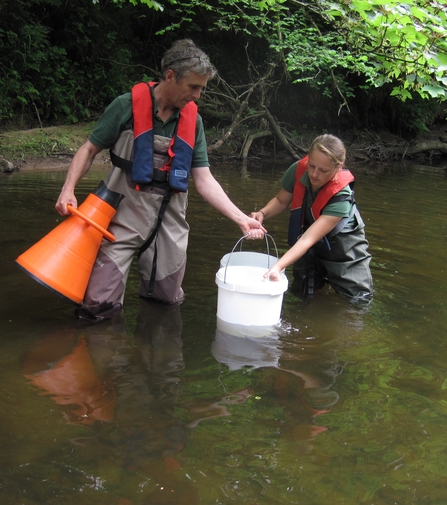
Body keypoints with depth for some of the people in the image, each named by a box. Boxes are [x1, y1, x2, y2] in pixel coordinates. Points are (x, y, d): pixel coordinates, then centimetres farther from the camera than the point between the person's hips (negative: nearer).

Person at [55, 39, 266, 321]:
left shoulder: (193, 120, 6)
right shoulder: (128, 106, -7)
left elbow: (204, 180, 4)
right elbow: (90, 150, 0)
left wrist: (241, 219, -4)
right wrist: (68, 189, -15)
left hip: (171, 220, 4)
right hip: (126, 214, -4)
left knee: (169, 300, 12)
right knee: (99, 306, -9)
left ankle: (149, 292, 43)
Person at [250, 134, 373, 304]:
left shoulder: (341, 197, -36)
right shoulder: (298, 171, -24)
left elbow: (308, 239, -42)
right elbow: (281, 201, -4)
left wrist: (278, 266, -54)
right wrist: (263, 213, -26)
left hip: (343, 249, -3)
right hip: (310, 248, 4)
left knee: (360, 300, -1)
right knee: (300, 296, 7)